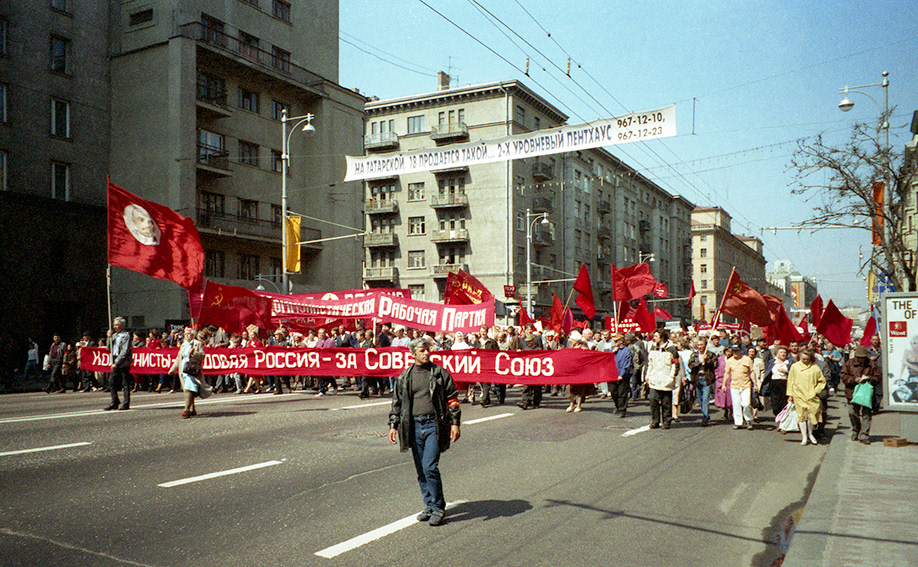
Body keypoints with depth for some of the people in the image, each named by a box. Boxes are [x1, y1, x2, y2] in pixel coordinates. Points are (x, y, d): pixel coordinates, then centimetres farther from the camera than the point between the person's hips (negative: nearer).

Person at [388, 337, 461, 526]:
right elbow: (397, 402, 17)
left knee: (430, 467, -11)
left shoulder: (440, 373, 3)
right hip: (414, 425, 4)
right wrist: (393, 425, 11)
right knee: (421, 470, 8)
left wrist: (455, 423, -1)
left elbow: (452, 399, 4)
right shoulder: (404, 377, 10)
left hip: (434, 424, -4)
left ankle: (438, 507, 2)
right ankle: (430, 505, 22)